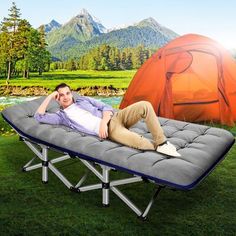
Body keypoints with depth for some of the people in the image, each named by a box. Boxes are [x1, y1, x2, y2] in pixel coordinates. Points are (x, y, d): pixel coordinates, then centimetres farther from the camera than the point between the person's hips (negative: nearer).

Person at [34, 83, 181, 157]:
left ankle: (162, 142, -14)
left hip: (115, 117, 5)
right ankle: (158, 147, -6)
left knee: (145, 106, -22)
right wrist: (50, 97, 6)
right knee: (139, 142, -35)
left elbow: (106, 107, 11)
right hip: (109, 130, -4)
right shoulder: (62, 116, 13)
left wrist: (103, 122, -10)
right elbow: (39, 116, 3)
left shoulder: (83, 100, 19)